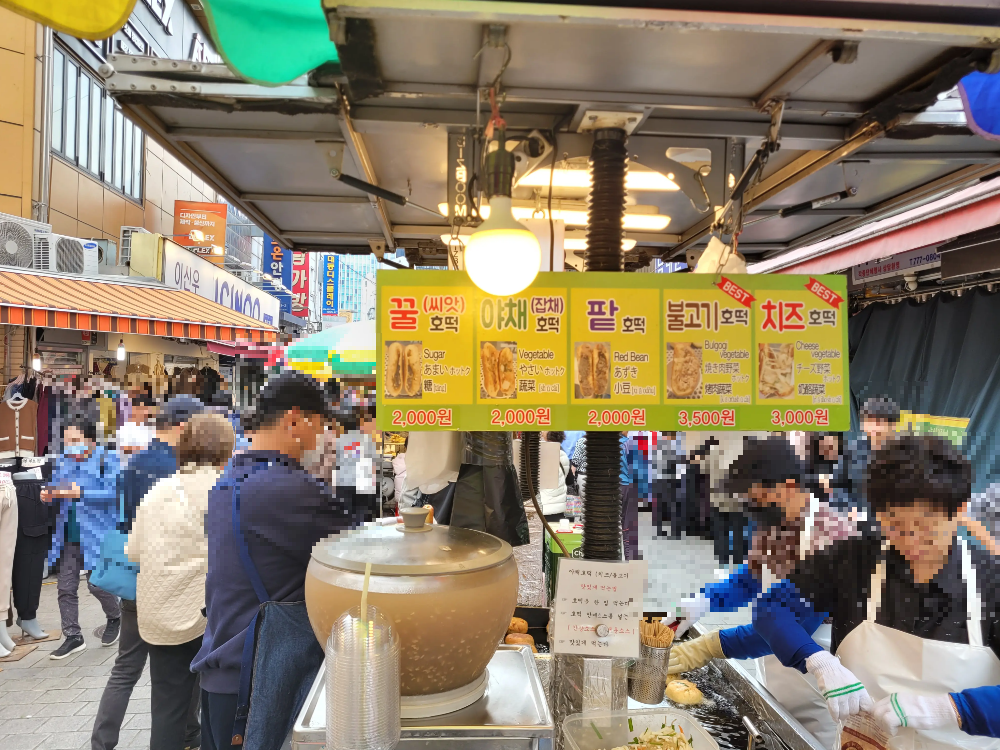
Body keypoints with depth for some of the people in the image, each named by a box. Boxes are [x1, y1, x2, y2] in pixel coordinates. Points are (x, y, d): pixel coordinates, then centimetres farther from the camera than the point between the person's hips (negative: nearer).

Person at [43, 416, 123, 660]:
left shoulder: (106, 459, -8)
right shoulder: (63, 461, 9)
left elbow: (112, 493, -16)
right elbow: (57, 489, 20)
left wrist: (80, 492, -23)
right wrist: (49, 495, -2)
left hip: (95, 535, -6)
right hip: (68, 536, 6)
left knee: (96, 584, -1)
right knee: (66, 588, 6)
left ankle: (115, 618, 28)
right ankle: (73, 637, 19)